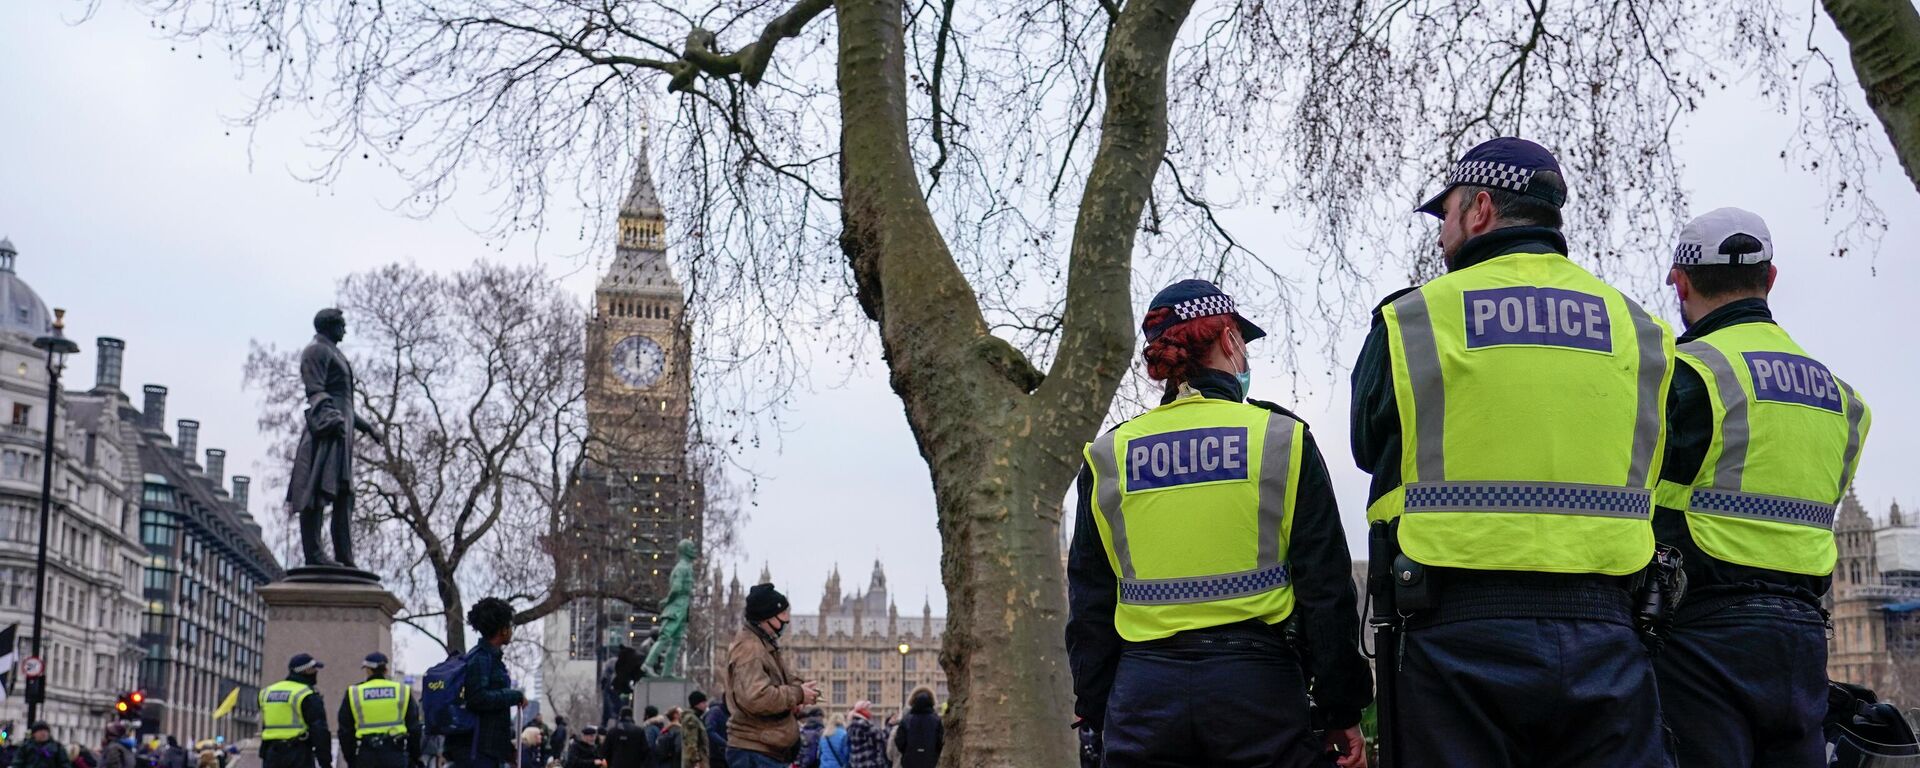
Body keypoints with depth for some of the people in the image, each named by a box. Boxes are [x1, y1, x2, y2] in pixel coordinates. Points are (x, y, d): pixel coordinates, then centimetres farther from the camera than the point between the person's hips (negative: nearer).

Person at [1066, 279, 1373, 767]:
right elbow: (1326, 587, -1)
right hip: (1257, 685, -2)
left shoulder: (1108, 457, 7)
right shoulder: (1281, 439, 0)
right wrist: (1343, 711, 6)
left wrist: (1096, 711, 18)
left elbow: (1089, 605, 10)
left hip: (1143, 693, 3)